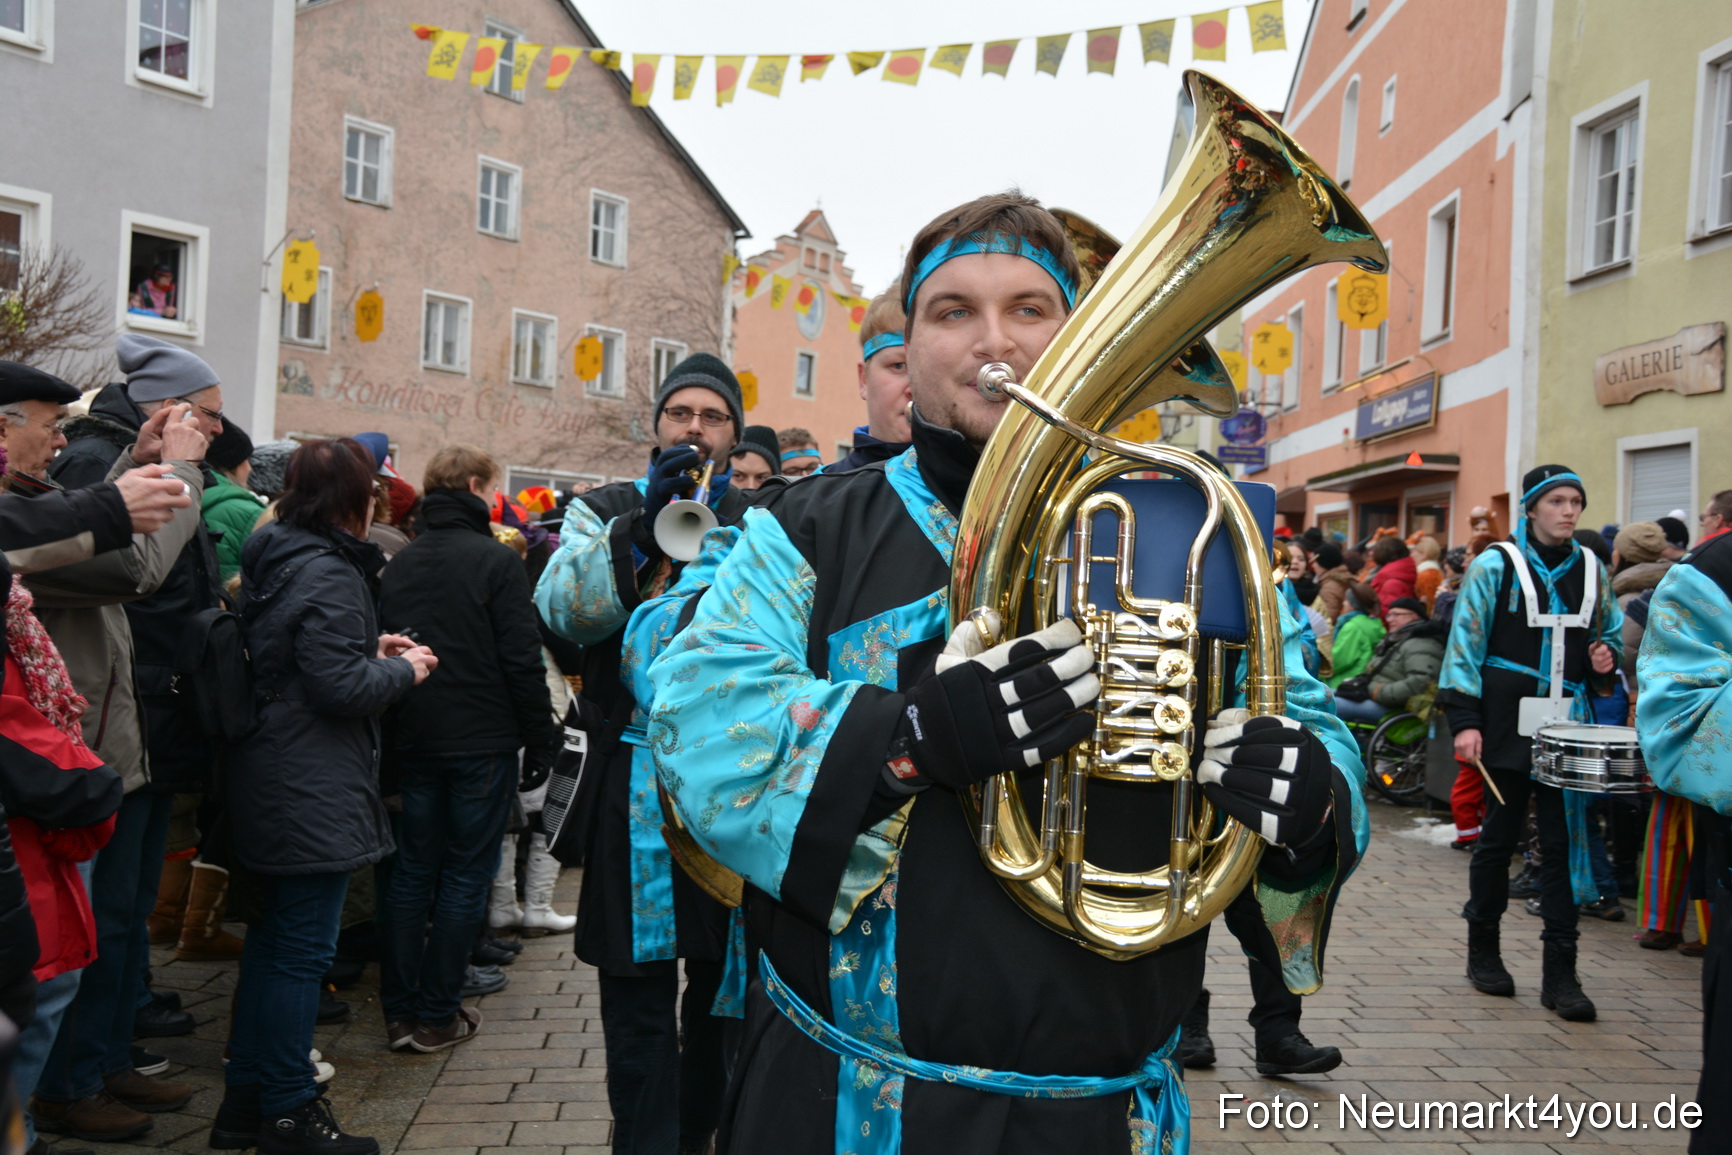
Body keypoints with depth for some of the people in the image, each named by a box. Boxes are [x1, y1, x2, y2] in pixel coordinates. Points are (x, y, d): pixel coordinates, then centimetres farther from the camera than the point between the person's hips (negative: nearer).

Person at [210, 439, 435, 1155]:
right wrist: (403, 669, -6)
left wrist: (369, 648, 12)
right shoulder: (329, 574, -18)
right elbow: (340, 687, -22)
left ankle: (245, 1097, 29)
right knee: (302, 948, 0)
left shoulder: (272, 561, 11)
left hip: (269, 784, 10)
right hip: (314, 792, -10)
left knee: (273, 937, 18)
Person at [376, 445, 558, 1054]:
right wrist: (539, 740, -7)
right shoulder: (496, 561, -11)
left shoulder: (400, 562, 9)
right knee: (466, 876, 4)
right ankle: (436, 1015, 10)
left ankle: (399, 1010, 17)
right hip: (482, 741, -6)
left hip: (412, 740, 6)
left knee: (412, 872, 13)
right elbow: (523, 661, -14)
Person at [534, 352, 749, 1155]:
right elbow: (562, 609, -8)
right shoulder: (605, 512, 11)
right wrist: (640, 526, -17)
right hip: (636, 781, -1)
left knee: (728, 982, 14)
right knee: (639, 986, 1)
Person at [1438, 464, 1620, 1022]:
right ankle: (1483, 950, 22)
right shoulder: (1496, 565, -2)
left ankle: (1560, 970, 6)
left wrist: (1605, 656, 0)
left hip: (1567, 725, 3)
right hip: (1508, 721, -3)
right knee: (1500, 835, 6)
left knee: (1564, 840, 1)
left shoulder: (1591, 569, 11)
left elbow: (1611, 632, 25)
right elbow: (1465, 643, -5)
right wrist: (1464, 719, -12)